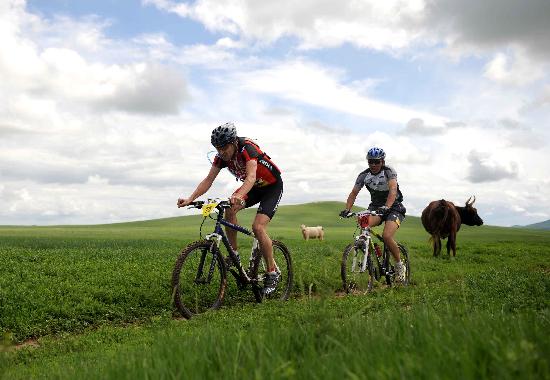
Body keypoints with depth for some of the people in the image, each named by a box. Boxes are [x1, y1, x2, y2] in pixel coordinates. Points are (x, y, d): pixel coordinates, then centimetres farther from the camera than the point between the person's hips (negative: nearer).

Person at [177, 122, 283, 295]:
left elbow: (251, 177, -47)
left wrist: (239, 196, -66)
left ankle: (273, 272, -7)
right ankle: (234, 254, -3)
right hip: (254, 187, 7)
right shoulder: (221, 156, -13)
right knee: (229, 210, -18)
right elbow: (209, 179, -15)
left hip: (273, 186, -6)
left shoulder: (247, 148, -32)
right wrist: (190, 199, -29)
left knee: (258, 227, -21)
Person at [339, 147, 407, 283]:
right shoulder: (363, 175, -5)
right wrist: (347, 209, -24)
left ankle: (400, 266, -4)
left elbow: (393, 190, -33)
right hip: (375, 207, 4)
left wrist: (386, 207, -50)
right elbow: (354, 193, -7)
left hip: (393, 207, -4)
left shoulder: (389, 172, -17)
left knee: (386, 236, -27)